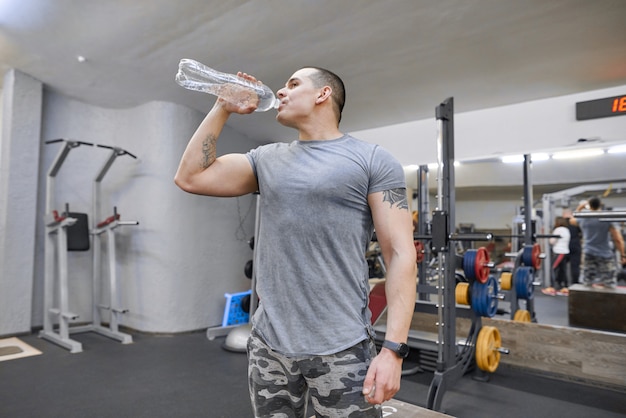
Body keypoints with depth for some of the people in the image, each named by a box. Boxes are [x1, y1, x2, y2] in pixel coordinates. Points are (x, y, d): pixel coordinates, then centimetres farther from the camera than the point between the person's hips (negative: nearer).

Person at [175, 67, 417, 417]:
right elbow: (190, 177, 9)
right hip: (268, 344, 5)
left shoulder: (373, 160, -3)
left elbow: (400, 254, -8)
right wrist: (222, 109, 8)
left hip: (341, 349, -4)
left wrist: (393, 349, -15)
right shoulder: (267, 159, 12)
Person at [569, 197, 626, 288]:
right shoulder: (608, 219, -7)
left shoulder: (583, 219, 3)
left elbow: (572, 220, 28)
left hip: (588, 255, 3)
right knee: (609, 286, 0)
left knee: (587, 285, 9)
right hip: (606, 256, -3)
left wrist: (579, 208, 37)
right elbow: (618, 240, -9)